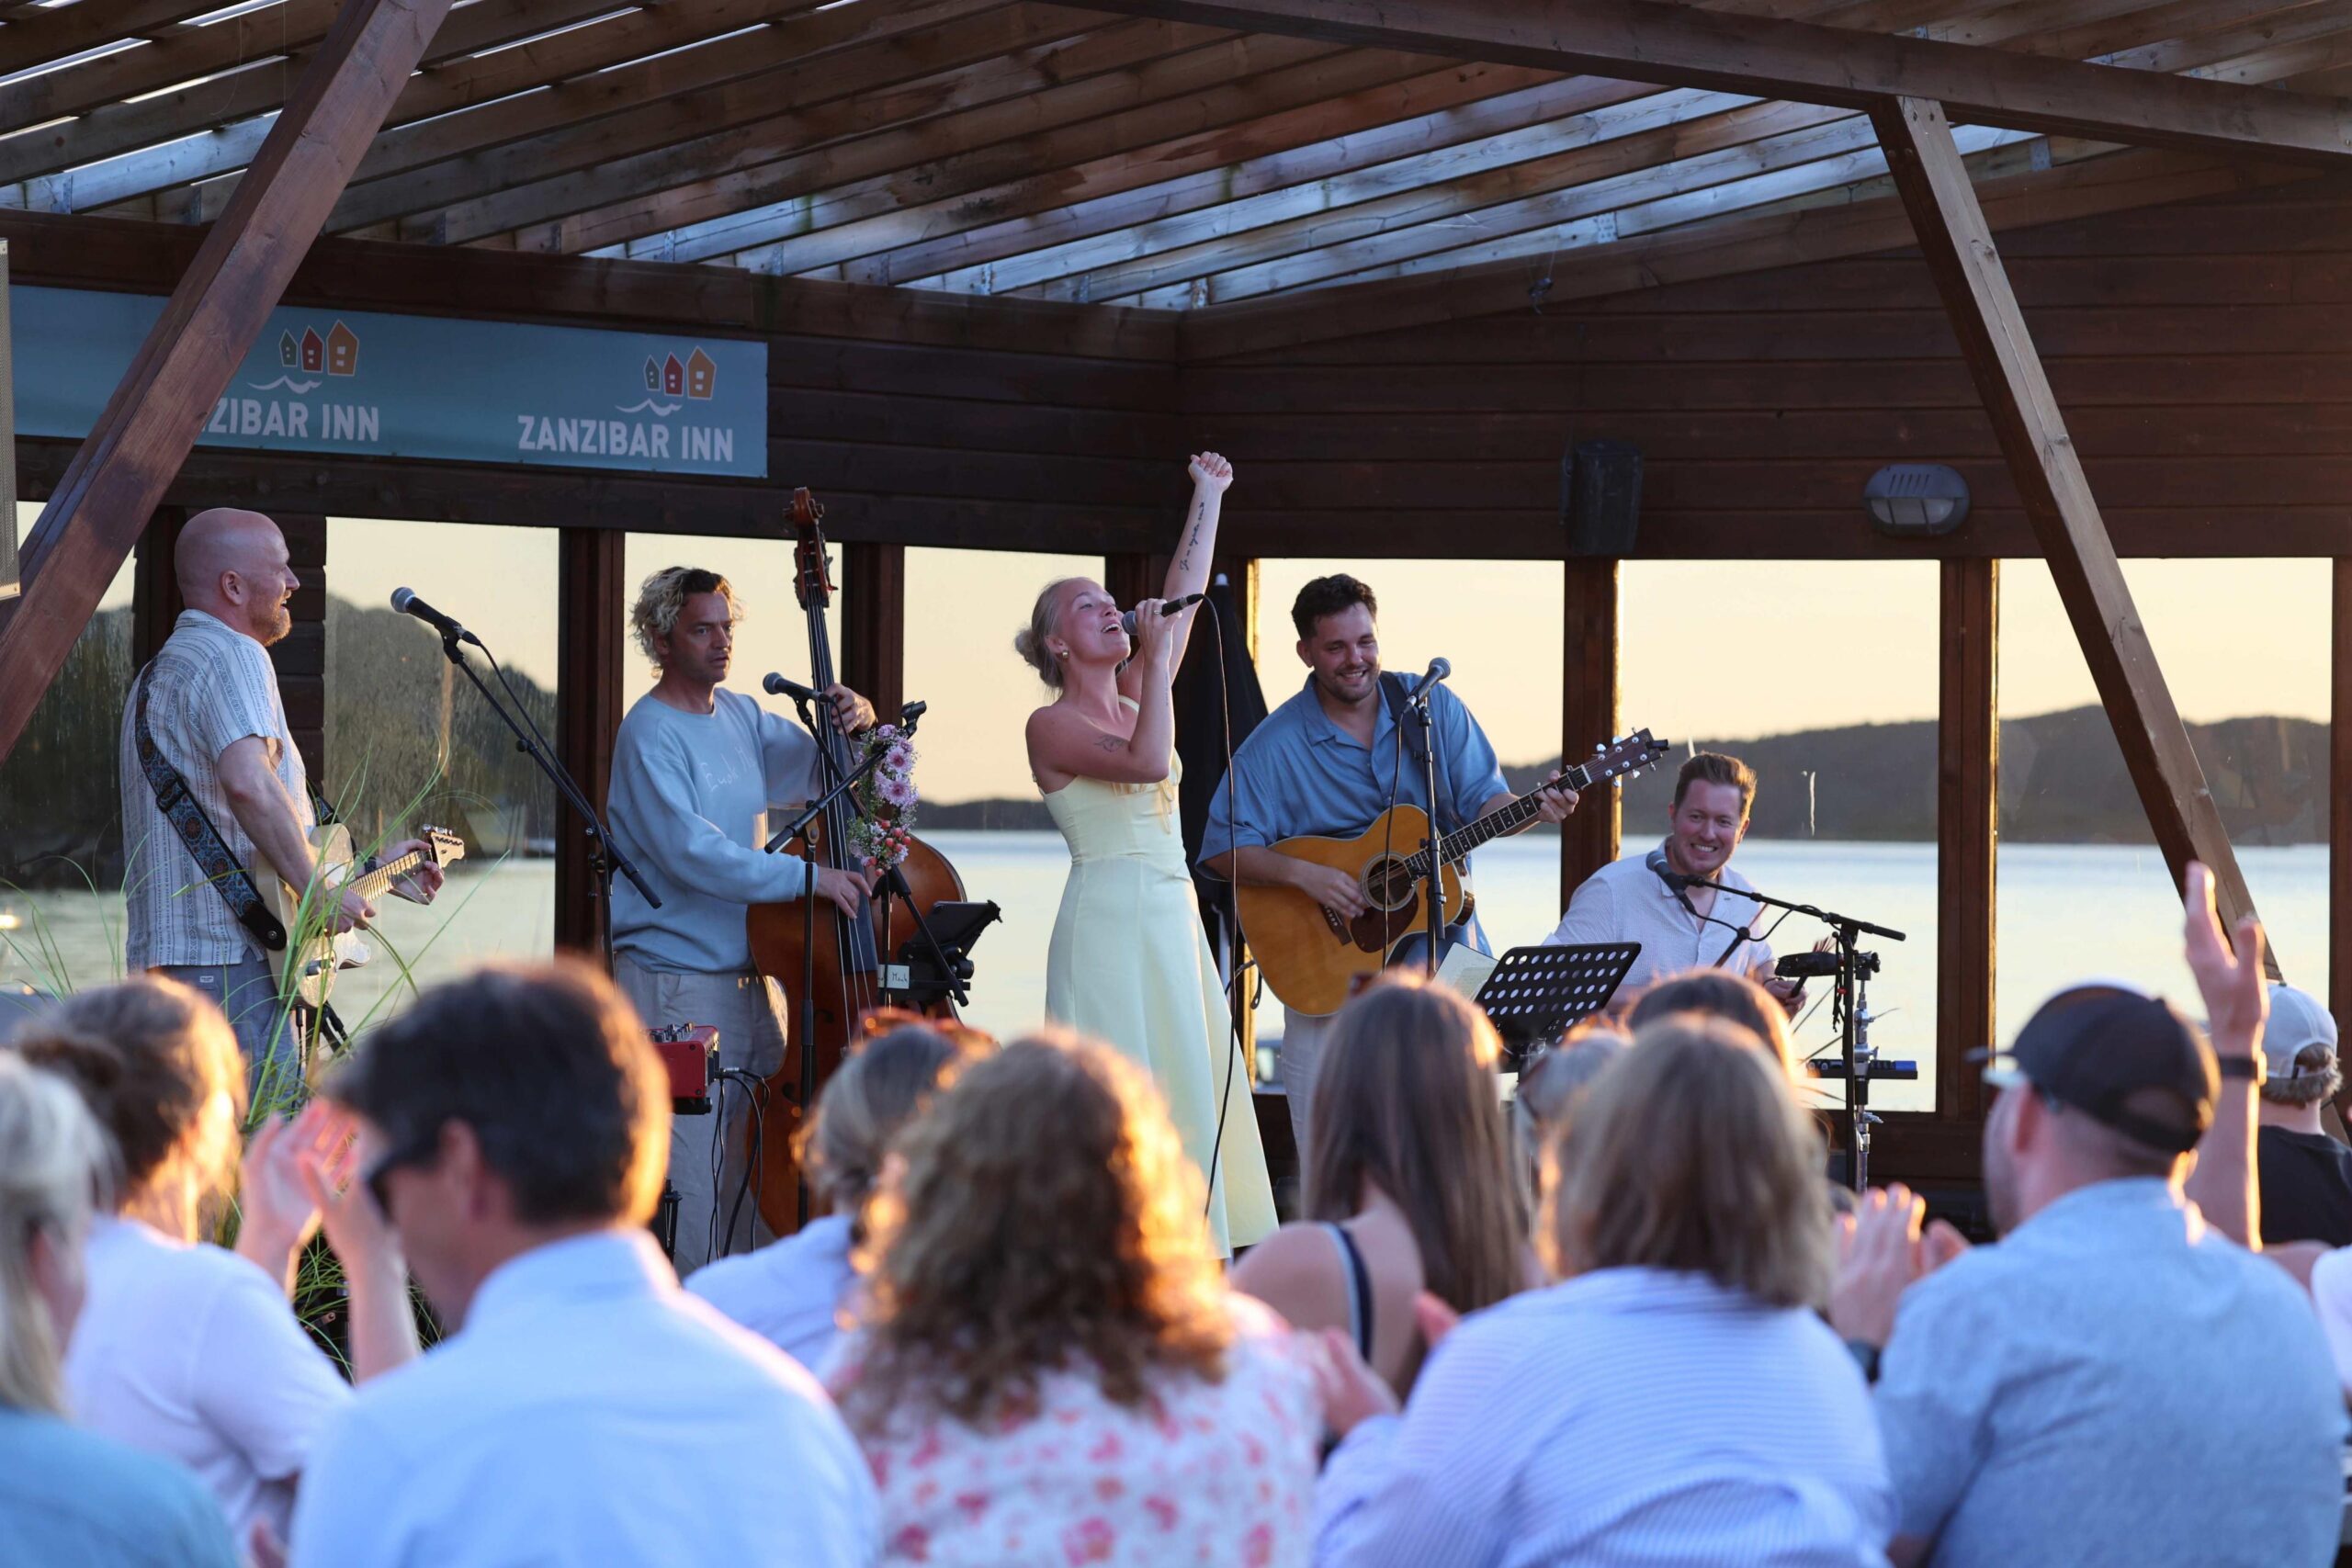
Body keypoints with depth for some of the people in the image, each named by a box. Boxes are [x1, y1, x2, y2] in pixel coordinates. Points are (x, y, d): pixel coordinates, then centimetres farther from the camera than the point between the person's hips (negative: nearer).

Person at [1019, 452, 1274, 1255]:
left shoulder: (1133, 698, 16)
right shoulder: (1051, 724, -5)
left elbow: (1184, 599, 18)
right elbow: (1148, 759, -21)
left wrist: (1210, 496, 20)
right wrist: (1155, 656, -14)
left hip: (1173, 916, 8)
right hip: (1110, 916, -8)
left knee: (1191, 1091, 4)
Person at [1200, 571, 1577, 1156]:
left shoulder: (1433, 707, 4)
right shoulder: (1277, 745, -3)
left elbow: (1481, 801, 4)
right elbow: (1222, 849, -4)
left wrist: (1536, 810, -16)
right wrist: (1304, 874, -18)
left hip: (1436, 933, 1)